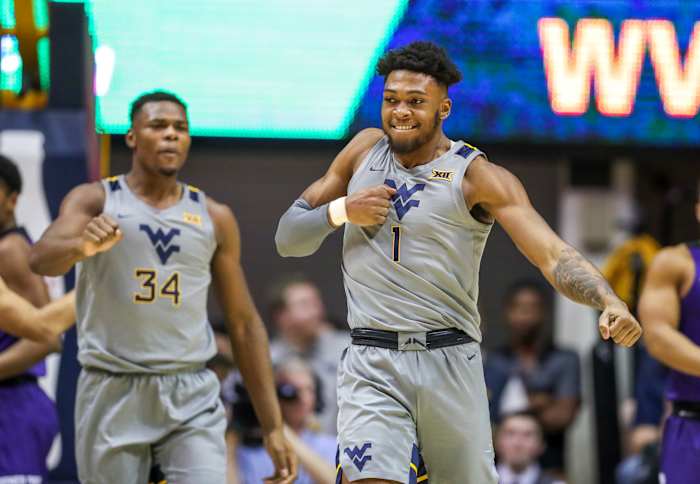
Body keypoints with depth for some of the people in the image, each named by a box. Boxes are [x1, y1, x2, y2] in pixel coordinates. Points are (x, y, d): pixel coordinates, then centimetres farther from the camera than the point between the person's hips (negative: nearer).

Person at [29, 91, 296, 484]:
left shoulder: (215, 219, 9)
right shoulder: (95, 200, 1)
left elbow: (245, 323, 11)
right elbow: (41, 259, -18)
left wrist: (274, 426, 6)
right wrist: (81, 245, -43)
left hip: (191, 398, 1)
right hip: (113, 393, -1)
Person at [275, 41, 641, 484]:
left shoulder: (477, 177, -3)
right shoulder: (365, 151, 10)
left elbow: (553, 255, -14)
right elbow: (287, 238, 15)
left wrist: (609, 302, -32)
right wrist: (342, 210, -5)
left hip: (450, 364, -1)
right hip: (372, 368, 1)